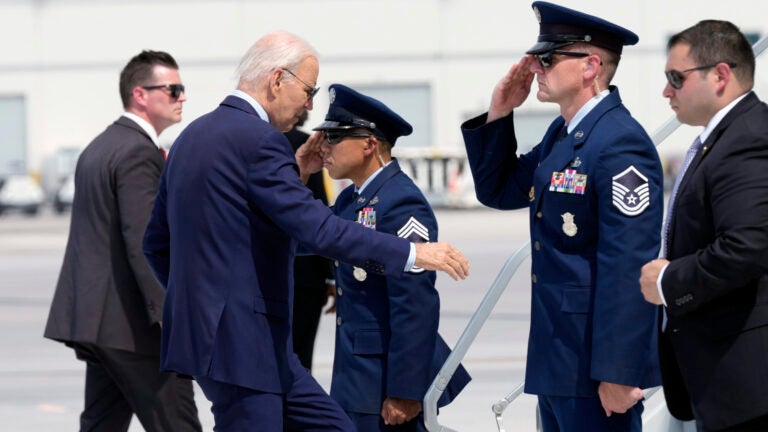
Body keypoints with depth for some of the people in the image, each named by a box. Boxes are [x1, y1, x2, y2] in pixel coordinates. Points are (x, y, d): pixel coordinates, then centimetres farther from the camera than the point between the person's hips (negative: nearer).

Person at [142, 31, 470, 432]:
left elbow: (157, 241, 18)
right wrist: (412, 253, -18)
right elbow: (318, 229, -23)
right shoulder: (259, 141, -16)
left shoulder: (192, 136, 13)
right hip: (242, 340, -10)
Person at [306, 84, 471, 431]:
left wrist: (404, 392, -23)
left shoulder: (401, 204, -18)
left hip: (387, 381, -9)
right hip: (355, 377, 9)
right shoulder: (350, 200, 12)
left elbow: (417, 307, -22)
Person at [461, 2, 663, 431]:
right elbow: (497, 191, 23)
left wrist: (617, 374, -24)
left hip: (597, 363, -10)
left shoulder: (620, 143, -19)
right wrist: (499, 114, 8)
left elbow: (629, 270, -23)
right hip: (557, 362, 10)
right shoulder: (562, 135, 12)